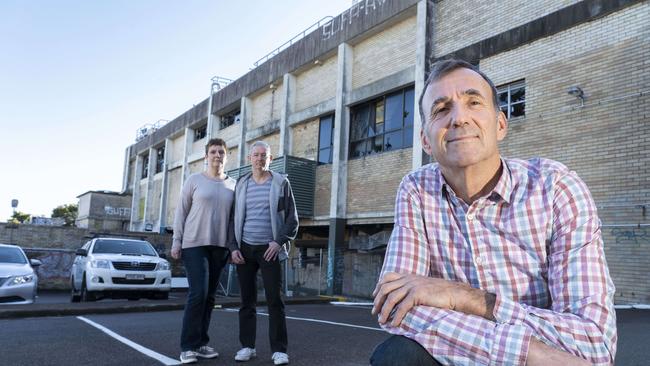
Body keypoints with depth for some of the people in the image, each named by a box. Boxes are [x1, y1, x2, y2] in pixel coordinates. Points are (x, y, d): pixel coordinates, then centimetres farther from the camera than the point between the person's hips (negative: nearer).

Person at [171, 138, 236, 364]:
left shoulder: (233, 185, 10)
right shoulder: (194, 180, 3)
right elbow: (181, 212, 2)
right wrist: (176, 242, -3)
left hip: (220, 246, 3)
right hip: (194, 244, -3)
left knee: (209, 296, 6)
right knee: (198, 293, -11)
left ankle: (201, 343, 15)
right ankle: (188, 346, -2)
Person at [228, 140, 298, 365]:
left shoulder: (281, 183, 2)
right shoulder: (241, 184, 9)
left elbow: (292, 219, 0)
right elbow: (233, 218, 10)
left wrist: (279, 242, -12)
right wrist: (233, 247, 0)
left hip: (269, 249, -3)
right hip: (245, 249, 3)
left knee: (275, 300, -5)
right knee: (247, 300, 6)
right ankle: (247, 346, 15)